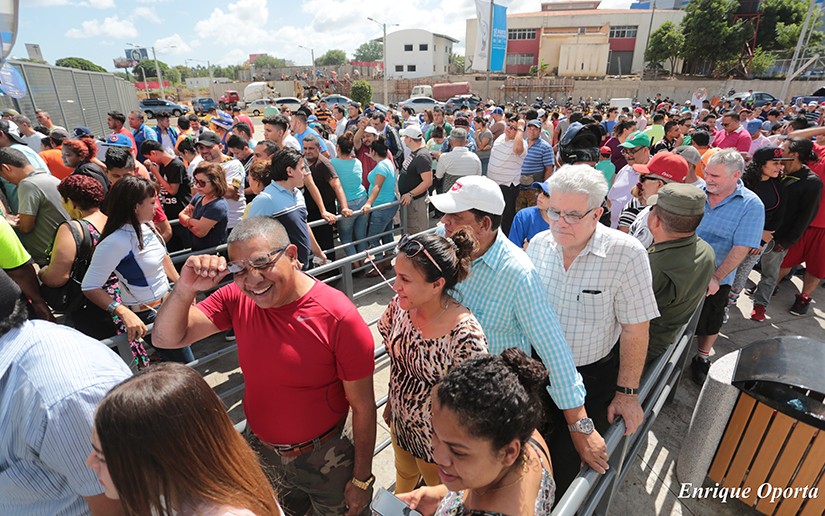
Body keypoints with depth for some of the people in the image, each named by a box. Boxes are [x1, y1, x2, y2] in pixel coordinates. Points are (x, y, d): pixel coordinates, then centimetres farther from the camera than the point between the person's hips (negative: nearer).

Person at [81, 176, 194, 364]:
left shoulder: (147, 226, -3)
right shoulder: (116, 242, -24)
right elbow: (90, 287, -22)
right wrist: (124, 313, -31)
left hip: (168, 303, 7)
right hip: (146, 316, -7)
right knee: (187, 367, 1)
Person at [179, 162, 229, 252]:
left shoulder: (218, 206, -21)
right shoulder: (198, 197, 4)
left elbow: (200, 232, -20)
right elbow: (181, 216, 6)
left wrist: (188, 221, -3)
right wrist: (193, 221, -14)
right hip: (196, 249, 7)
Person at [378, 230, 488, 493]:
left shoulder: (465, 336, -37)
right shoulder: (401, 304, -18)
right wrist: (391, 402, 10)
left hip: (436, 439, -5)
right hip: (400, 421, 6)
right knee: (404, 474, 36)